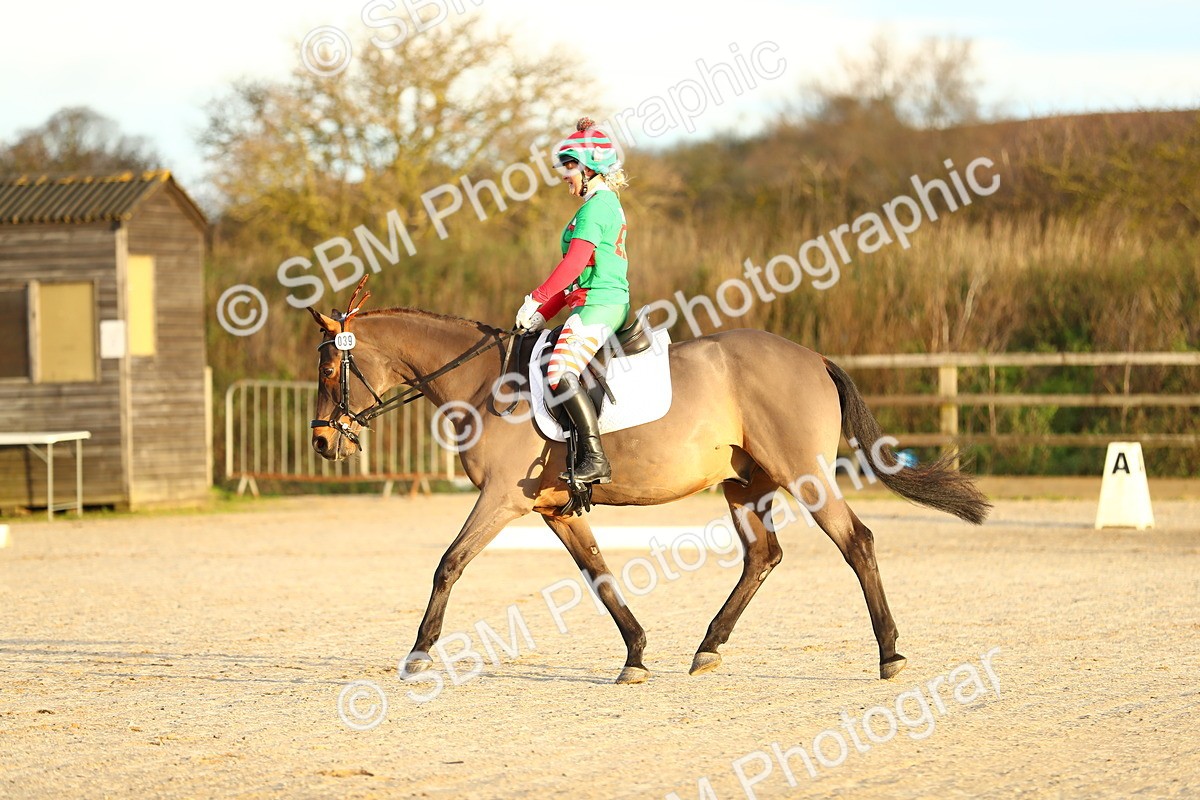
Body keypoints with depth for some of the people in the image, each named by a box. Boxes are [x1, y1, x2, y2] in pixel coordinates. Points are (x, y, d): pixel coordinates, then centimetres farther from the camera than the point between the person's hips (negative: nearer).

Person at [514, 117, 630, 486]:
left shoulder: (595, 207, -11)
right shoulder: (609, 205, 21)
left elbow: (573, 265, -19)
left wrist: (535, 299, -12)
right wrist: (545, 312, 18)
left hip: (599, 304, -11)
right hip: (609, 301, 11)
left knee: (561, 373, -22)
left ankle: (595, 459, -26)